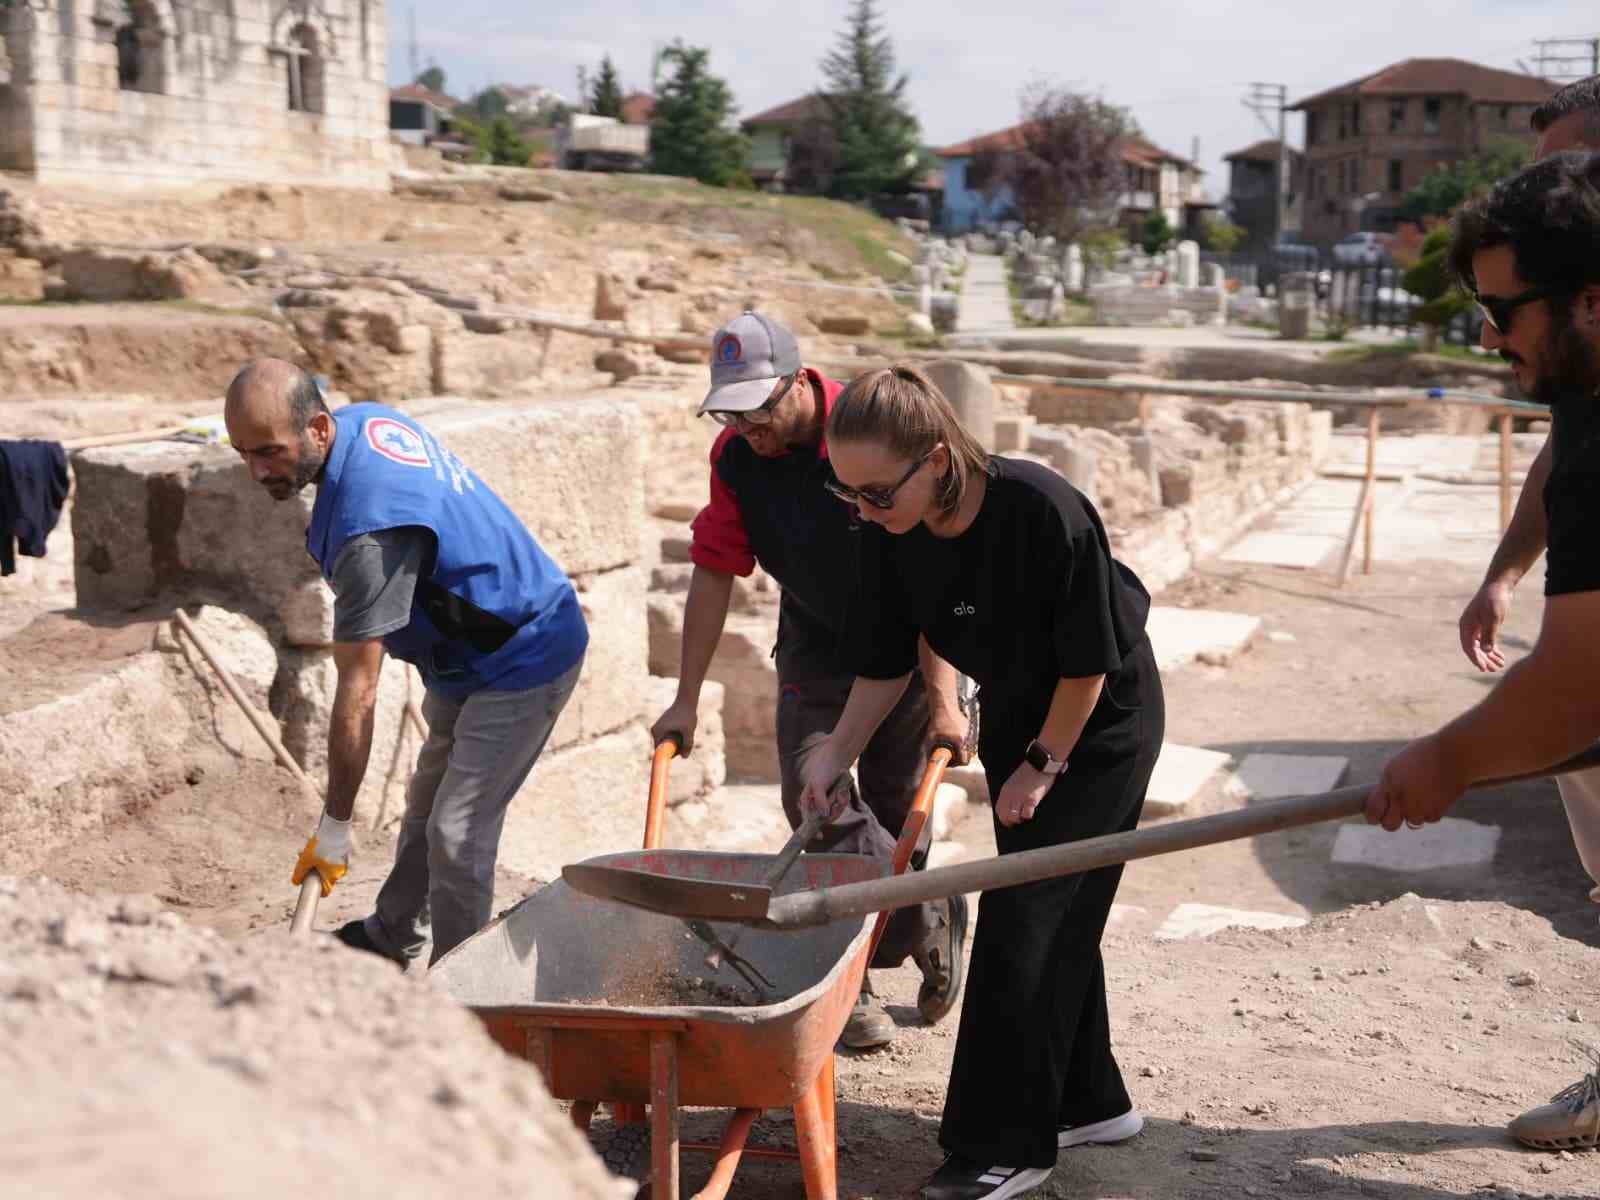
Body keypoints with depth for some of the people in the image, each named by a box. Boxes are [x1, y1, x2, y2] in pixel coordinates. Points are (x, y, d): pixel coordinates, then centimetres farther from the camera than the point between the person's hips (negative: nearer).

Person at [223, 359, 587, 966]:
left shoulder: (368, 526, -35)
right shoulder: (363, 417, -6)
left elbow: (358, 691, -31)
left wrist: (333, 831, -24)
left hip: (522, 662, -11)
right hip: (468, 652, 11)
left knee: (457, 835, -12)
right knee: (426, 807, 23)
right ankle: (392, 938, 42)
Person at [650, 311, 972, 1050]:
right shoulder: (736, 456, -10)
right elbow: (714, 574, -4)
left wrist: (942, 699, -26)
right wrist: (687, 699, -5)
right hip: (814, 642, 3)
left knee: (897, 811, 3)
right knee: (813, 792, -14)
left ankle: (854, 980, 21)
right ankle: (932, 921, -1)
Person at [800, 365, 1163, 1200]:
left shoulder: (1044, 513, -34)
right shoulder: (892, 534, -16)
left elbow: (1089, 661, -23)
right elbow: (887, 663, -2)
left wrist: (1045, 763, -14)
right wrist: (837, 753, -12)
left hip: (1099, 723, -6)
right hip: (1015, 719, 7)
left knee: (1022, 920, -8)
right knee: (1058, 918, 15)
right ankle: (1089, 1101, 32)